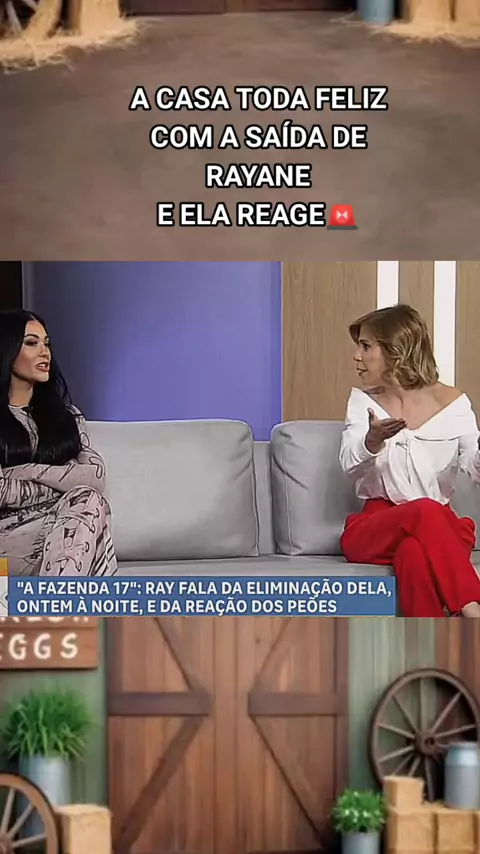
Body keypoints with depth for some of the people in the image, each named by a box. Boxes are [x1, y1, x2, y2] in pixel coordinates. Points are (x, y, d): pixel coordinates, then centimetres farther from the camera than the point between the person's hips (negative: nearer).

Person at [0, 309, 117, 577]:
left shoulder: (64, 414, 18)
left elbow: (96, 477, 1)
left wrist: (28, 471, -8)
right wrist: (65, 484, -7)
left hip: (57, 528, 5)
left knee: (89, 502, -30)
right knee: (85, 501, -30)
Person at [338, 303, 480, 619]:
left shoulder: (452, 402, 4)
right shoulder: (362, 400, 9)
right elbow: (350, 465, -7)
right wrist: (372, 442, -30)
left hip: (441, 526, 0)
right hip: (372, 527, 0)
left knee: (416, 552, -38)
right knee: (426, 512, -35)